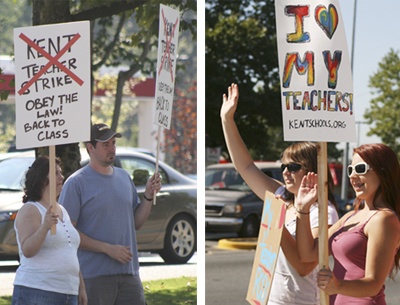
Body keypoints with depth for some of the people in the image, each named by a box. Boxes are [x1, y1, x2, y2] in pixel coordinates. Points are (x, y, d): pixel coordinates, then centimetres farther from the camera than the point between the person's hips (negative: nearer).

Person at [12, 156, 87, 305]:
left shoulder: (62, 211, 20)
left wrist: (81, 287, 21)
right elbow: (27, 251, -19)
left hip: (68, 293, 8)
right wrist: (45, 226, -32)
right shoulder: (29, 210, -6)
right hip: (36, 293, -8)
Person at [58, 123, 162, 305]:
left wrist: (149, 196, 2)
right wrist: (108, 249, -18)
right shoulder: (76, 183, -6)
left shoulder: (124, 177, 14)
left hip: (129, 273, 6)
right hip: (94, 275, -6)